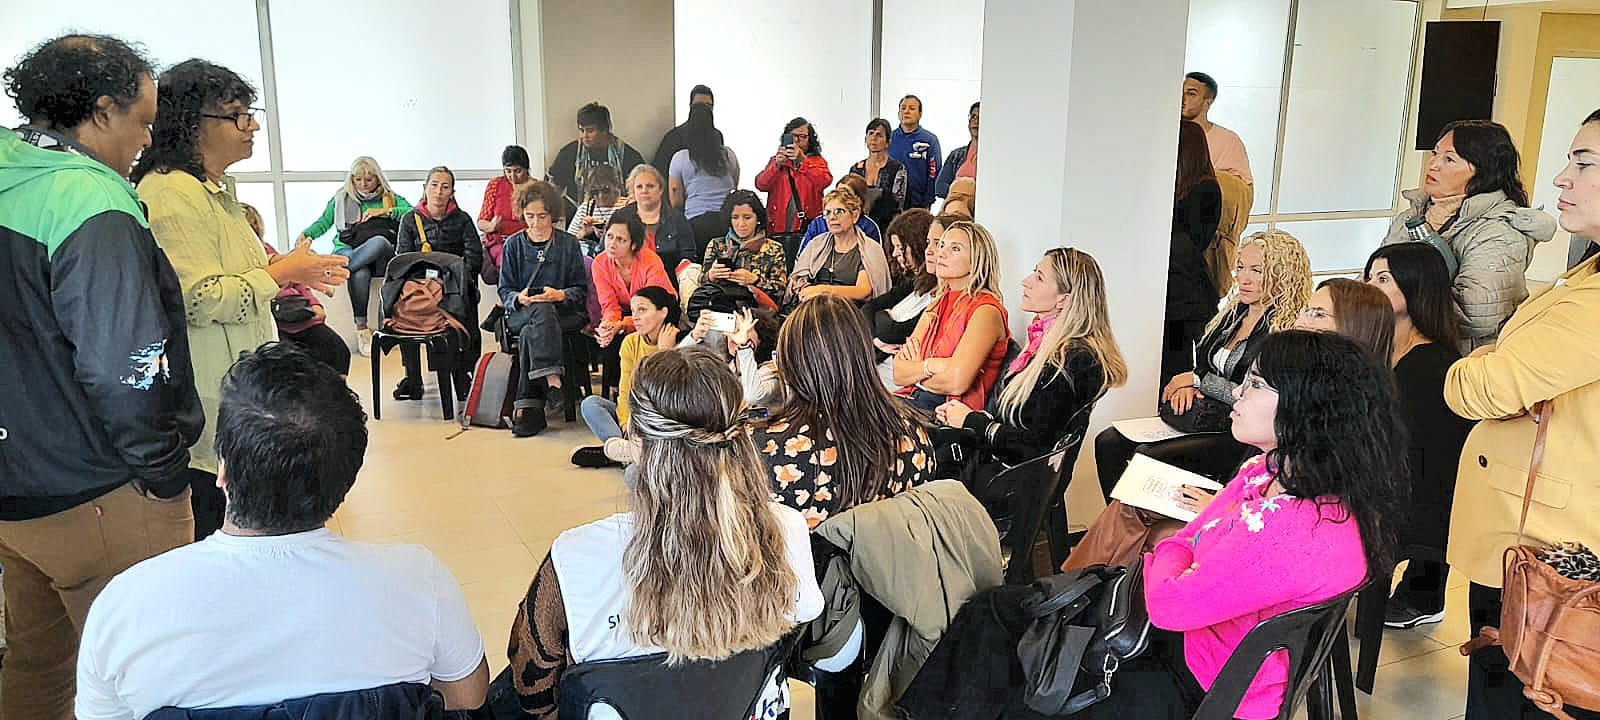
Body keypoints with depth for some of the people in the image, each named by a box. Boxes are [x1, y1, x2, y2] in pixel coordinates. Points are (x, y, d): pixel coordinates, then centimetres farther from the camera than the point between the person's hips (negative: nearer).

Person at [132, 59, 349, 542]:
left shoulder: (211, 191, 17)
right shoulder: (171, 193, -17)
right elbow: (199, 299, -23)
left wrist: (293, 274, 15)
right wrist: (281, 274, -13)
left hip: (237, 388, 10)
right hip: (209, 407, -10)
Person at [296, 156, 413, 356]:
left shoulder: (391, 198, 19)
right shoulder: (341, 199, 23)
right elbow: (323, 222, 27)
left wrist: (384, 211, -5)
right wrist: (306, 235, 8)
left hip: (382, 256, 0)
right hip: (348, 251, 1)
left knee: (379, 241, -41)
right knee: (360, 274, -39)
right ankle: (361, 329, -37)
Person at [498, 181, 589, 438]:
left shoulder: (568, 244, 11)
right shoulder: (514, 244, 14)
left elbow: (581, 289, 6)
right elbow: (505, 290, 11)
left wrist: (560, 295, -15)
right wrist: (518, 298, -13)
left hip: (565, 312, 0)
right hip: (520, 312, 1)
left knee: (529, 334, -35)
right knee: (543, 311, -37)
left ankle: (527, 407, -37)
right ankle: (552, 380, -49)